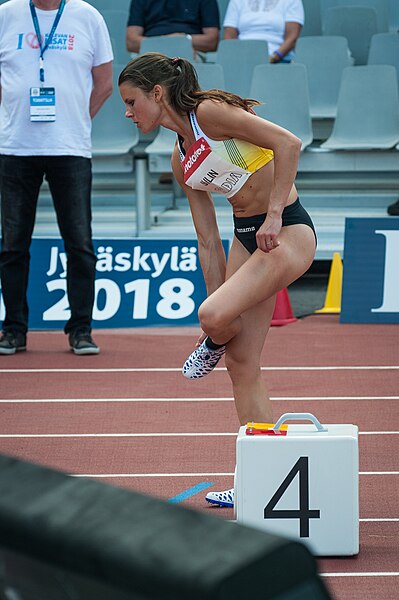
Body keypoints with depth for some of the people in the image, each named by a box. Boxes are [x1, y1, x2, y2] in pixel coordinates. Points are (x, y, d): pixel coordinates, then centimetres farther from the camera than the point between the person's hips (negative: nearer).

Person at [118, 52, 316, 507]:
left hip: (287, 230, -9)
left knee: (212, 317, -26)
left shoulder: (210, 112, -12)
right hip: (245, 237, 9)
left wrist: (273, 214, -21)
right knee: (243, 367, 4)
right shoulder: (181, 160, 11)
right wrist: (220, 308, 10)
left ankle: (214, 344, 12)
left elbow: (288, 143, -21)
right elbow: (208, 242, 13)